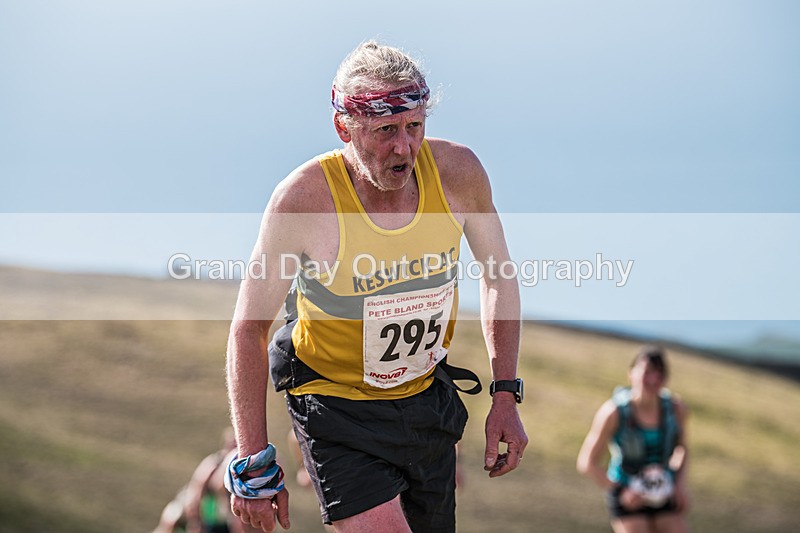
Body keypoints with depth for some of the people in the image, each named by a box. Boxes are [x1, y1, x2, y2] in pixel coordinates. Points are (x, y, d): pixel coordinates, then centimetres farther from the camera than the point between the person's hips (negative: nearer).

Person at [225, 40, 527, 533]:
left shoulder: (458, 173, -14)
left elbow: (498, 277, 5)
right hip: (337, 409, -5)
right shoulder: (305, 198, -24)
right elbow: (249, 328, -14)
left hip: (428, 397, 5)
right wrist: (253, 465, -14)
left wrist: (506, 395, 2)